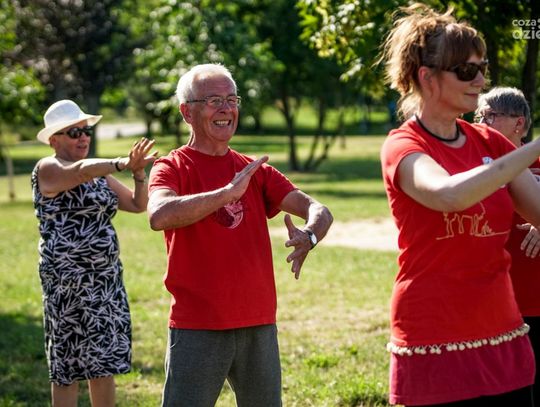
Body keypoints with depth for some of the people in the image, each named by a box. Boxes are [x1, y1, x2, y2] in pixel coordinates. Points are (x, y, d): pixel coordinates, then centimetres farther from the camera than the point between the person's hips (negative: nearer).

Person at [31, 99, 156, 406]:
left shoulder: (98, 173, 15)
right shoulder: (48, 169, -8)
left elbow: (138, 205, 12)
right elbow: (78, 172, -30)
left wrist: (139, 173, -8)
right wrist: (122, 163, -47)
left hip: (108, 278, 7)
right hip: (69, 282, -7)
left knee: (105, 364, 9)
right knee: (68, 369, -1)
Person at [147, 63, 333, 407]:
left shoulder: (255, 170, 11)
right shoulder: (172, 168, -2)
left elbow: (318, 210, 0)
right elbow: (160, 216, -24)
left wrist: (309, 236, -23)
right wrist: (229, 192, -29)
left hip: (260, 327, 5)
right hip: (197, 331, -4)